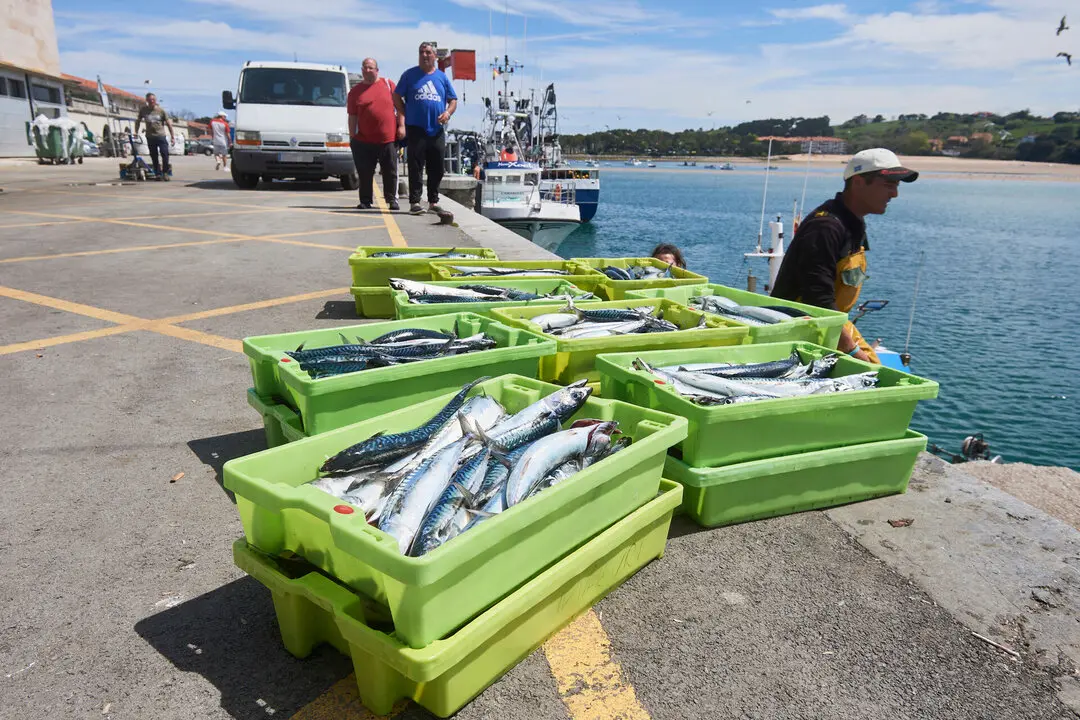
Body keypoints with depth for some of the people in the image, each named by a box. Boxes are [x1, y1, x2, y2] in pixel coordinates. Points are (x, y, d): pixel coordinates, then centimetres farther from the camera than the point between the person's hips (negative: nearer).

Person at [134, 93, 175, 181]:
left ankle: (165, 172, 3)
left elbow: (168, 123, 4)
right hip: (150, 136, 2)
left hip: (161, 135, -2)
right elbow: (138, 121, 18)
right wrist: (136, 131, 15)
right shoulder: (143, 110, 5)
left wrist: (172, 136, 2)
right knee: (154, 156, 4)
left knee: (165, 154, -12)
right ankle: (158, 174, 11)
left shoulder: (161, 110, 0)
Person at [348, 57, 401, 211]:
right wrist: (352, 138, 3)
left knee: (390, 172, 4)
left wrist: (401, 126, -1)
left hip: (389, 138, -1)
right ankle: (365, 202, 13)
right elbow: (352, 117, 8)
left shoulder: (388, 84, 8)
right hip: (364, 140, 1)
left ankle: (392, 200, 14)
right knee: (365, 174, 3)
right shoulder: (355, 91, 9)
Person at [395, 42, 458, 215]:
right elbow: (397, 97, 7)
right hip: (416, 129, -3)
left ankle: (433, 202, 16)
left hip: (437, 130, 3)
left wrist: (448, 113, -5)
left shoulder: (442, 77, 13)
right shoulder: (409, 75, 6)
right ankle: (414, 202, -2)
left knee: (436, 168, 6)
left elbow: (453, 100, 15)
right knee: (416, 168, -5)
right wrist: (403, 117, -3)